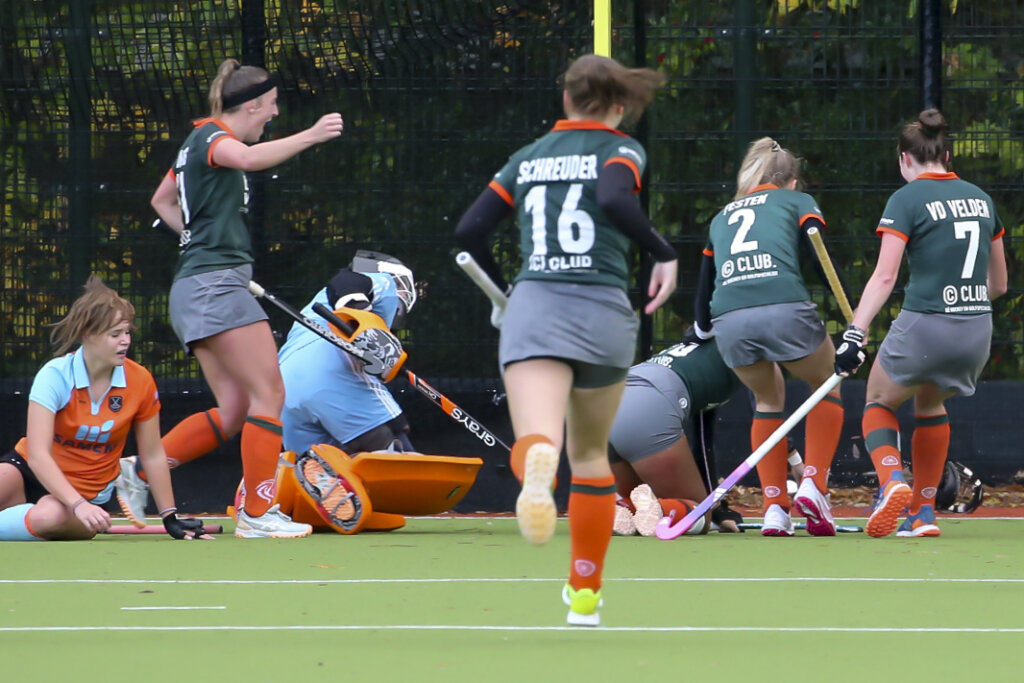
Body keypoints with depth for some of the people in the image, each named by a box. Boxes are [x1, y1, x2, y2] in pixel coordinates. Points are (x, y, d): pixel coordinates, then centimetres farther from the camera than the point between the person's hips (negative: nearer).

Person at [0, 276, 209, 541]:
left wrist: (171, 517, 6)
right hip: (32, 472, -1)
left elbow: (153, 455, 4)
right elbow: (38, 454, -25)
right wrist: (78, 506, -37)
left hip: (88, 492, 1)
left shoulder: (140, 382, -9)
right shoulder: (54, 376, -18)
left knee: (50, 517, -37)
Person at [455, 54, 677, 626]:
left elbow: (470, 231, 15)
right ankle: (585, 594, 27)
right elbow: (616, 200, -14)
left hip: (533, 304, 0)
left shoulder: (528, 158, 19)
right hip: (604, 310, 0)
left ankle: (538, 460, -62)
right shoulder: (621, 150, 8)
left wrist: (504, 287, 31)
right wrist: (665, 253, -3)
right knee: (591, 455, 21)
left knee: (537, 437, -23)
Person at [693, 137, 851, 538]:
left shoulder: (722, 217, 31)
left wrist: (703, 331, 47)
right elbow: (822, 262, 2)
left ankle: (774, 509, 16)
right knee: (828, 386, 24)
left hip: (730, 323, 3)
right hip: (785, 309, -3)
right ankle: (813, 486, 7)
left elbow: (702, 300, 28)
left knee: (768, 399, 28)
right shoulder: (797, 201, 20)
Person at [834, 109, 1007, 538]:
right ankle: (923, 512, 24)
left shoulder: (907, 200, -6)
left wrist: (855, 333, -17)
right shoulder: (981, 198, 11)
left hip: (924, 326, -5)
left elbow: (884, 277, -16)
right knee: (929, 404, 30)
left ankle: (892, 482, -9)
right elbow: (999, 282, 18)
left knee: (879, 401, 19)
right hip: (978, 330, 5)